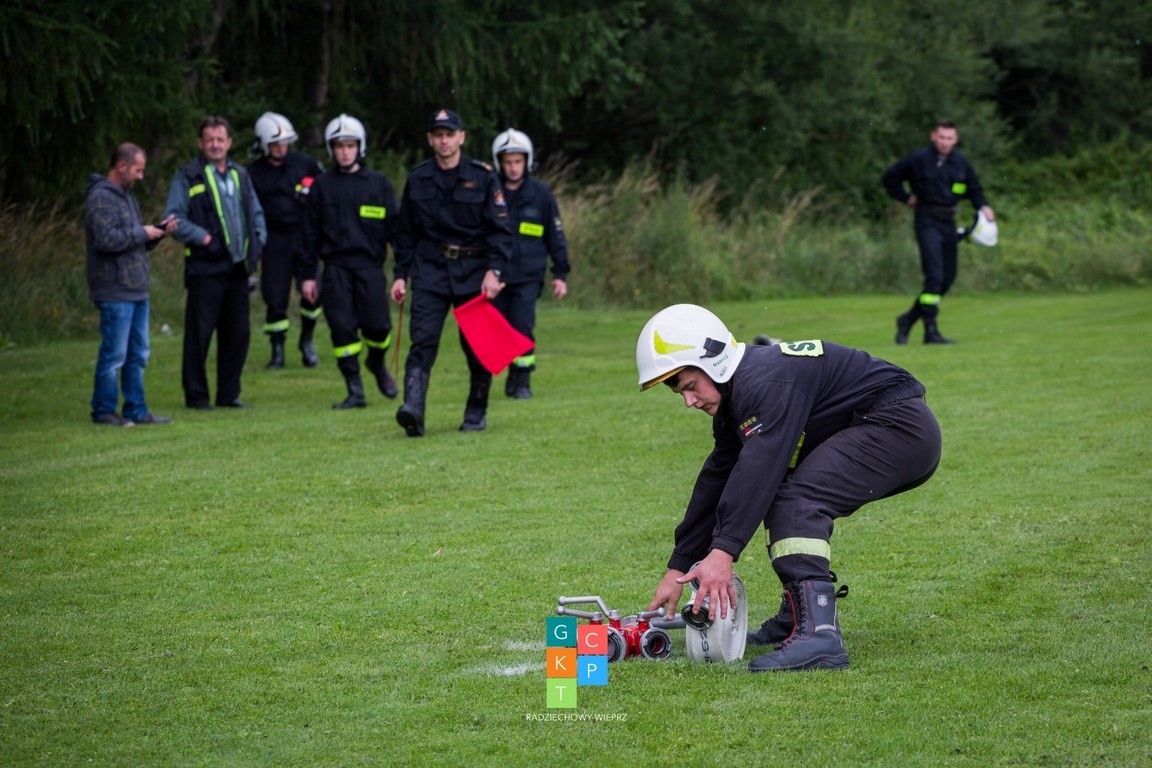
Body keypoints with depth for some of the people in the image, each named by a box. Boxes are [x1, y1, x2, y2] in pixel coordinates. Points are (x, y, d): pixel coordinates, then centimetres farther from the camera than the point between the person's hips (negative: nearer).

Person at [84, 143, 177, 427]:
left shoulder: (126, 196, 19)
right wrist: (142, 233, -14)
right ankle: (104, 411, 2)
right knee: (114, 355, -6)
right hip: (115, 292, -10)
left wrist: (159, 231, 6)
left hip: (137, 290, 10)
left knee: (138, 355, 11)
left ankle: (136, 410, 16)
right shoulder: (101, 198, -12)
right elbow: (106, 239, -24)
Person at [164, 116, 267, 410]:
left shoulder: (240, 175, 17)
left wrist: (258, 240, 8)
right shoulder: (187, 176, -2)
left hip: (237, 268, 6)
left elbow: (256, 212, 24)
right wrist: (202, 237, -17)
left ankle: (228, 393, 17)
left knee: (238, 333, 8)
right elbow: (174, 218, -7)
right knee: (199, 333, -4)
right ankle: (196, 394, 4)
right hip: (205, 268, -6)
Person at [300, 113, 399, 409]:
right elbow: (311, 232, 11)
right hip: (336, 265, 1)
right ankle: (355, 390, 3)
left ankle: (377, 363, 27)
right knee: (342, 327, -5)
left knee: (377, 326, -6)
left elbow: (393, 226, 8)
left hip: (370, 263, -1)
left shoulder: (378, 183, 8)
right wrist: (308, 275, 7)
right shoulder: (322, 185, 9)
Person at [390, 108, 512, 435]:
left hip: (474, 272, -1)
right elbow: (406, 233, 14)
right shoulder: (417, 179, 7)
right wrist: (401, 275, 8)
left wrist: (494, 271, -13)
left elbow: (501, 229, -2)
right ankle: (413, 409, -27)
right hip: (430, 270, 1)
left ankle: (476, 413, 20)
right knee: (423, 340, -14)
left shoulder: (482, 176, 0)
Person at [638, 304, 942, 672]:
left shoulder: (766, 381, -19)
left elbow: (758, 467, -30)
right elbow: (716, 482, 16)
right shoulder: (738, 397, 13)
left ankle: (818, 635, -35)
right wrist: (678, 569, 15)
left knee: (797, 501, -24)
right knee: (777, 498, 16)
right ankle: (799, 615, 20)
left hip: (901, 427, -11)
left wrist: (723, 552, -36)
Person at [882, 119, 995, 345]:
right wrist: (907, 198, -1)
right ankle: (931, 330, -13)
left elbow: (974, 188, 21)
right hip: (927, 222, -6)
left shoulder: (961, 162, 9)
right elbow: (890, 178, 5)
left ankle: (909, 319, 23)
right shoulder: (918, 159, -4)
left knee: (947, 278, 8)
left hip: (948, 223, 6)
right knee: (935, 275, -16)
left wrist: (983, 206, 3)